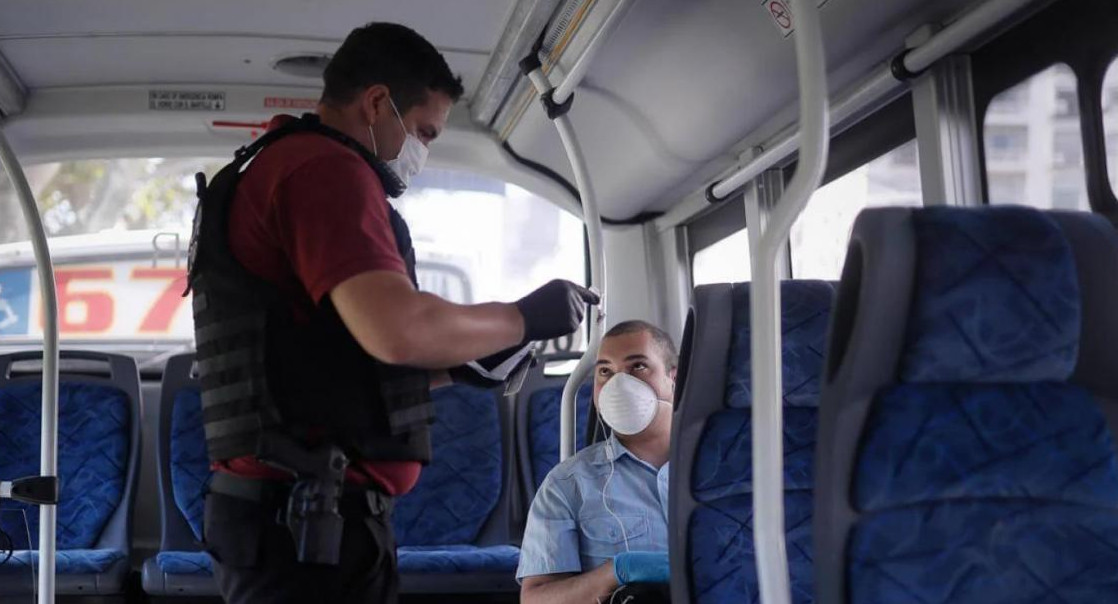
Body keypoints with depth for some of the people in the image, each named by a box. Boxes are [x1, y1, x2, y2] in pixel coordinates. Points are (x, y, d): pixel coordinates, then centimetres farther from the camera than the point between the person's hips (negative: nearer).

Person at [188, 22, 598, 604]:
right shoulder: (325, 167, -12)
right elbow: (399, 329, -27)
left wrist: (458, 367, 17)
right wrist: (525, 317, -11)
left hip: (291, 516, 10)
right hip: (312, 522, -10)